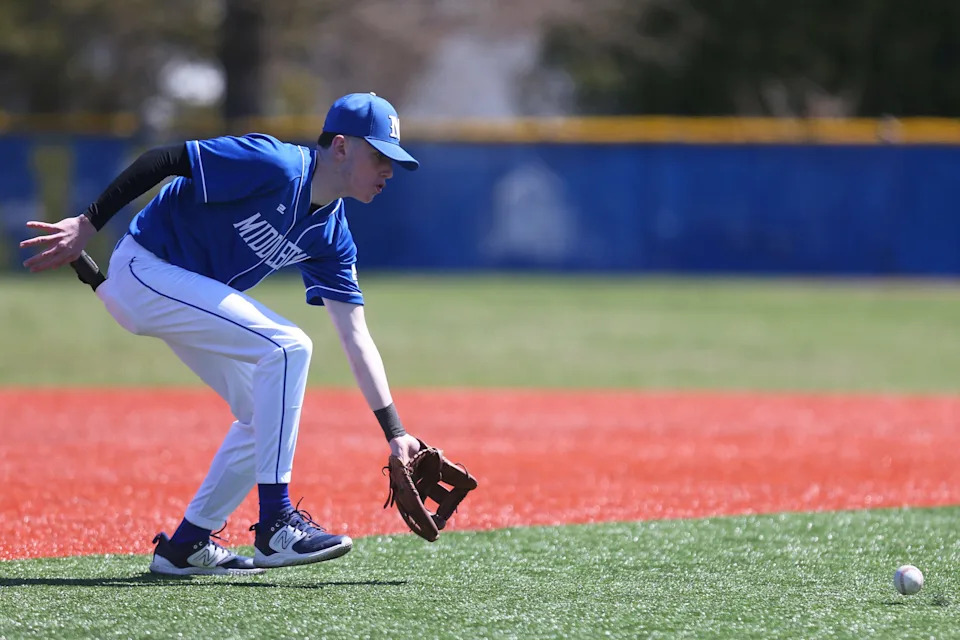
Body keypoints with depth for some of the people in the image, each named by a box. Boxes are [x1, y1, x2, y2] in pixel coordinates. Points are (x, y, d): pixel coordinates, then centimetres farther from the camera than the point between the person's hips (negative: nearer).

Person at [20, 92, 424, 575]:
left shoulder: (330, 235, 4)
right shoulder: (275, 165, -22)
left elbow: (356, 338, 3)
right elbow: (164, 159, -22)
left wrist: (394, 432, -3)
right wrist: (88, 224, -25)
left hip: (188, 296, 10)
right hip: (144, 271, -10)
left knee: (268, 413, 7)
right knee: (286, 347, -21)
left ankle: (187, 545, 15)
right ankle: (275, 527, -19)